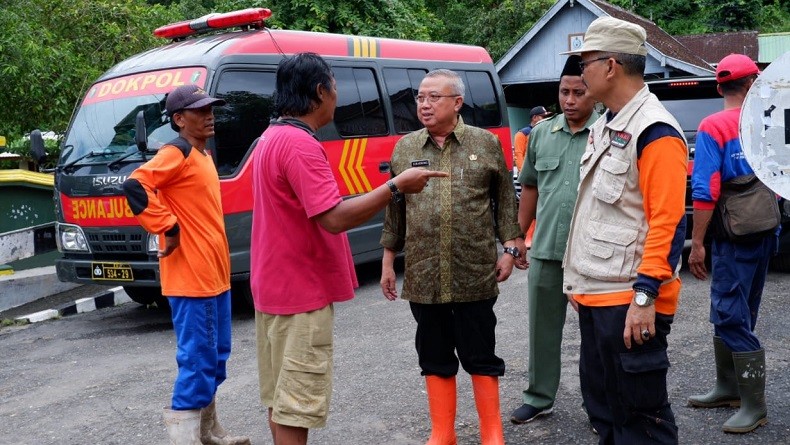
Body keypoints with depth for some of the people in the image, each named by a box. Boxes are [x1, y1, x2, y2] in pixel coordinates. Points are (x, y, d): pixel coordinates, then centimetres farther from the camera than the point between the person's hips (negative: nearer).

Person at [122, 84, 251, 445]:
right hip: (190, 277, -10)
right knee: (198, 358, -7)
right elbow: (135, 186, -26)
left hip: (214, 274, 10)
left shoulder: (202, 154, 16)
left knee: (215, 356, 17)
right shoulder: (177, 153, -13)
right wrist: (169, 229, -22)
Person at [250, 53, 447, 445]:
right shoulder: (300, 145, -20)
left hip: (275, 286, 10)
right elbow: (335, 218, -28)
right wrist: (397, 186, -21)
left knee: (280, 395, 17)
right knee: (295, 403, -3)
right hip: (301, 292, -10)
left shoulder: (271, 138, 12)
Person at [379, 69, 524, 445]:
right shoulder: (405, 148, 7)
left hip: (475, 276, -2)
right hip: (423, 278, 3)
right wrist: (388, 260, 10)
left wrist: (510, 248, -1)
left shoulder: (486, 143, 2)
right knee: (435, 358, 12)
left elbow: (505, 200, 5)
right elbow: (394, 209, 11)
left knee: (481, 357, 7)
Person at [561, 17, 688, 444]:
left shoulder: (655, 132, -16)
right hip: (595, 294, 10)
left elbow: (668, 222, -20)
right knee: (601, 403, 19)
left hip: (628, 300, -10)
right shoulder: (605, 125, 14)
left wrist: (645, 296, -23)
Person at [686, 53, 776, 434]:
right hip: (763, 232, 7)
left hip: (734, 238, -7)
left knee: (731, 316, -3)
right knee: (736, 314, 16)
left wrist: (697, 243, -15)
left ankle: (755, 406, 0)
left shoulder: (713, 127, -12)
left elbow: (705, 192, -18)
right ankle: (729, 388, 26)